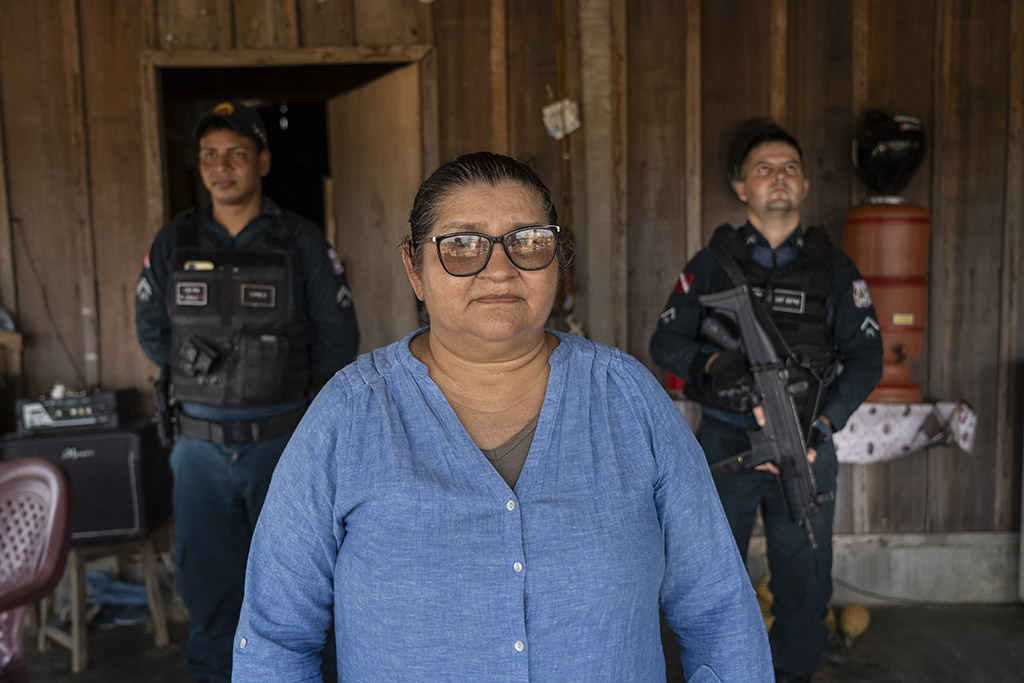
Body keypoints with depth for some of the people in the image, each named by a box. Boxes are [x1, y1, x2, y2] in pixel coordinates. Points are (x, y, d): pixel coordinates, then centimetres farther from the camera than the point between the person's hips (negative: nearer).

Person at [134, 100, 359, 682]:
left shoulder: (302, 242, -5)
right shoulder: (174, 243, 2)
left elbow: (339, 337, -1)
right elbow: (152, 332, 11)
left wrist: (290, 389, 2)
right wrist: (203, 380, 7)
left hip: (282, 442, -1)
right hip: (203, 444, 2)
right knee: (209, 578, 13)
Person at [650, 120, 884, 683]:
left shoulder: (835, 268, 5)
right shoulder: (710, 265, 3)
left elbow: (865, 357, 1)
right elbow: (665, 343, 2)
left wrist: (821, 427, -13)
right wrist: (715, 363, -18)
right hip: (725, 444, 0)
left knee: (805, 581, 10)